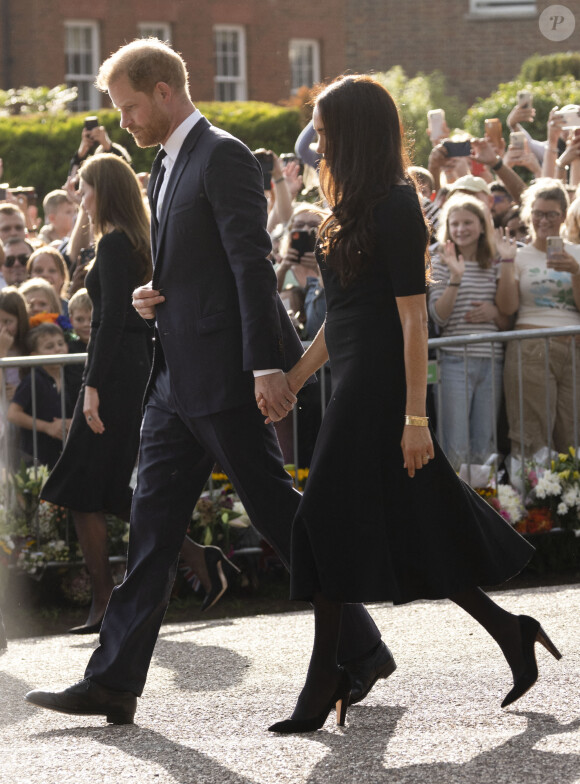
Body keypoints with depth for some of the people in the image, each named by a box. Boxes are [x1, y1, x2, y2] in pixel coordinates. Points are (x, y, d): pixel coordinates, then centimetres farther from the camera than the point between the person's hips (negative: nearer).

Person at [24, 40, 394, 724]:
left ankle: (360, 652, 7)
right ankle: (114, 681, 6)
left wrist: (266, 365, -24)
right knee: (152, 523, 6)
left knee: (277, 513, -3)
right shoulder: (167, 167, 18)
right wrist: (149, 295, 5)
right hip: (178, 379, 9)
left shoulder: (223, 157, -12)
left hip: (224, 377, -9)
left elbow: (252, 265, -18)